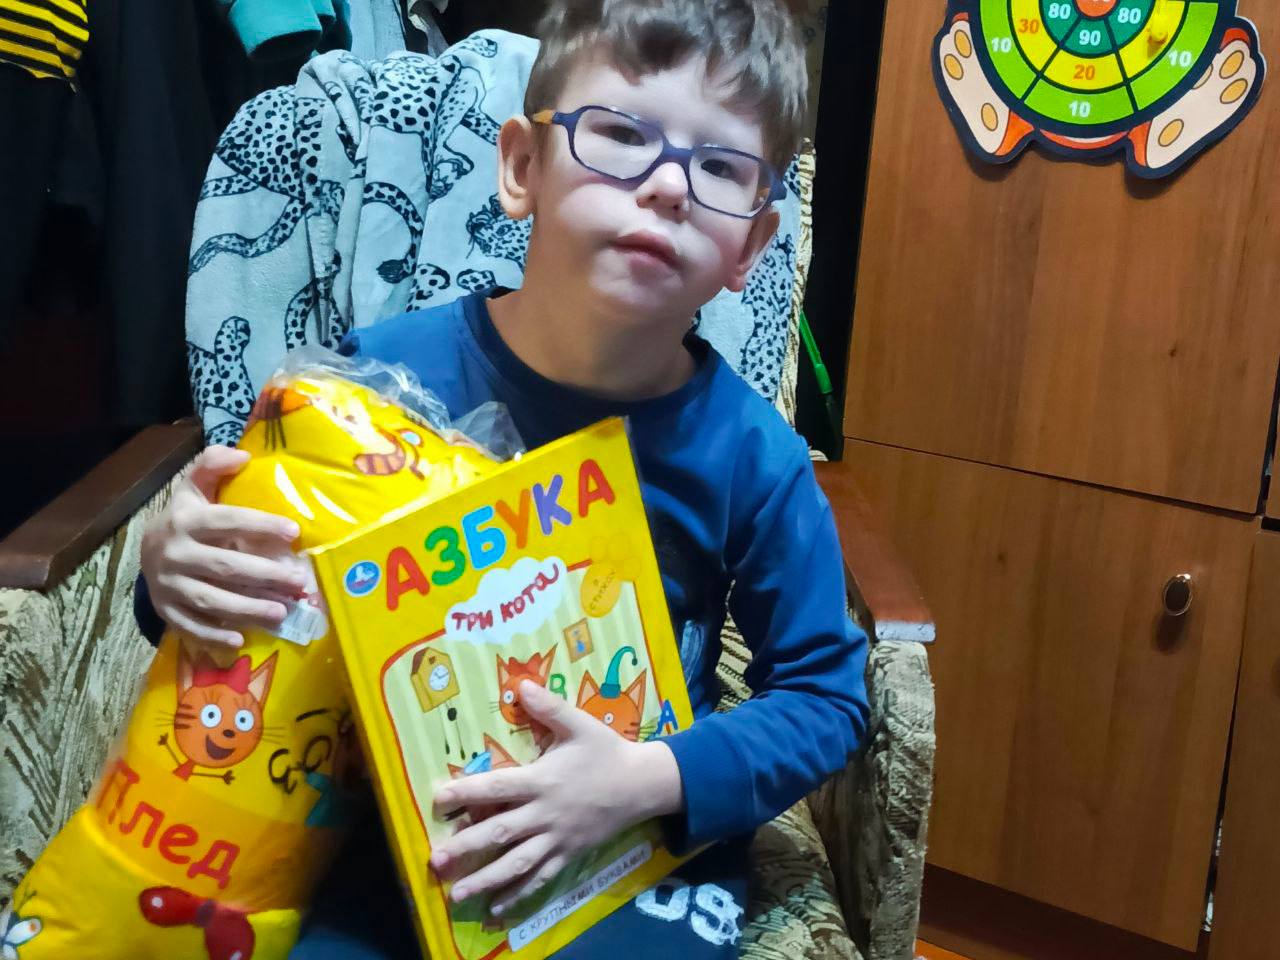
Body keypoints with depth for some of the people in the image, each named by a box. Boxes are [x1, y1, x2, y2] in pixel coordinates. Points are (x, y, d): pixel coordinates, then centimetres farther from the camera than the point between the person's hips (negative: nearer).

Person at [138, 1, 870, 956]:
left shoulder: (754, 458, -12)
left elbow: (824, 695, -2)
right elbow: (241, 586, 2)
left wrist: (645, 780, -18)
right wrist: (177, 567, -22)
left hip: (648, 839, 0)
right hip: (399, 832, 1)